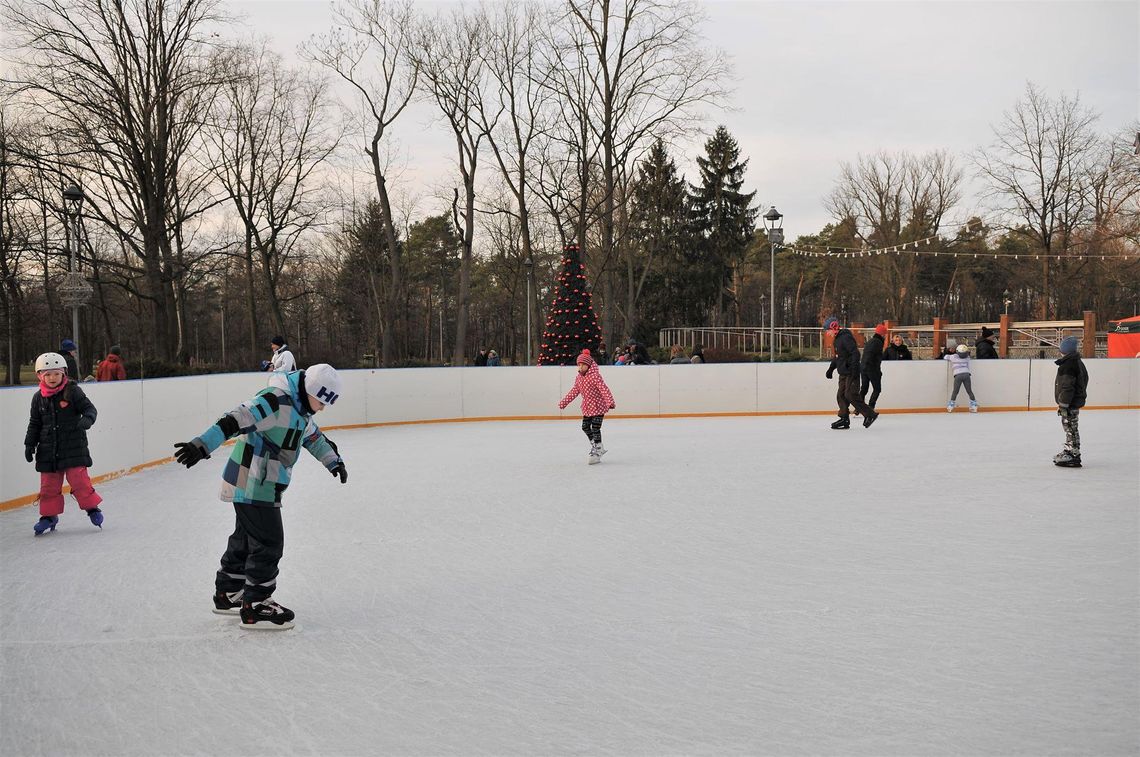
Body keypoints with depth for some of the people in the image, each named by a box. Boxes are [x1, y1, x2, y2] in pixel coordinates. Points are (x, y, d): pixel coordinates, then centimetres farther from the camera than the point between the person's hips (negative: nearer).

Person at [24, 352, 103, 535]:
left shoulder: (72, 391, -5)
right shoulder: (38, 398, 6)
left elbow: (89, 408, -6)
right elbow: (35, 423, 14)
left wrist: (87, 419, -27)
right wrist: (30, 444, 9)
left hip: (73, 446, -4)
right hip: (48, 450, 4)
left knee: (78, 478, -9)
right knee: (49, 483, 7)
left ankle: (92, 508, 7)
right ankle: (49, 515, 19)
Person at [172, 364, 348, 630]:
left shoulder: (299, 409, 11)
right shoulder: (276, 400, -21)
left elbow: (313, 436, 29)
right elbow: (237, 419, -31)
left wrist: (333, 461, 38)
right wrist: (202, 445, -40)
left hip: (261, 486, 10)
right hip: (253, 485, -10)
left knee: (246, 538, 20)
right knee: (269, 542, -7)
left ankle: (227, 594, 33)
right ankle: (255, 605, 0)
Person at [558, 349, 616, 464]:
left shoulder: (595, 375, -18)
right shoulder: (579, 378, 6)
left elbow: (604, 389, -27)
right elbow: (574, 391, 16)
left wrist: (610, 402, -38)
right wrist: (564, 402, 17)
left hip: (598, 406, -8)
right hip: (587, 407, 8)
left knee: (595, 429, -9)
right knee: (585, 427, 14)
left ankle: (597, 453, -1)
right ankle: (596, 446, 31)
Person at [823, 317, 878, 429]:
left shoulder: (846, 338, -17)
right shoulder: (837, 339, 16)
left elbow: (855, 353, -23)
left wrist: (854, 369, -27)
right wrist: (831, 369, 29)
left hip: (851, 373, -10)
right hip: (844, 373, 10)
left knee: (851, 395, -14)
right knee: (841, 395, 8)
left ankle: (870, 415, -7)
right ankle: (844, 419, 13)